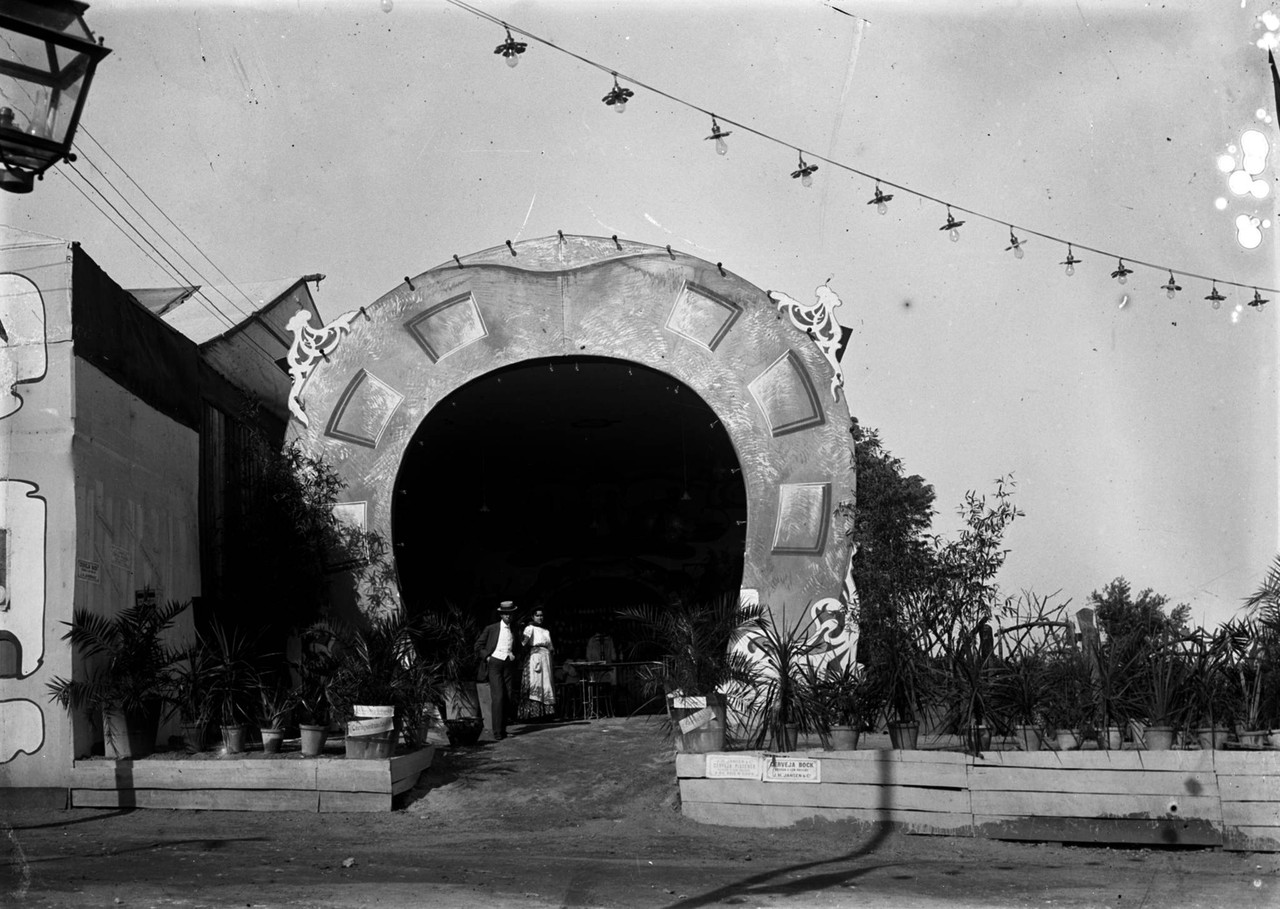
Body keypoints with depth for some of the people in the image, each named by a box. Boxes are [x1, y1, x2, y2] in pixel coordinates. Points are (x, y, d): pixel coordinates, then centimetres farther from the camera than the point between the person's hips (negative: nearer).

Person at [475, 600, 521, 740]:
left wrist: (514, 656, 11)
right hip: (495, 663, -4)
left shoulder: (514, 631, 15)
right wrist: (487, 657, -2)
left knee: (510, 697, -1)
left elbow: (518, 648, 31)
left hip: (509, 665, 4)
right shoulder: (491, 629, 6)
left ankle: (503, 727, 13)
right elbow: (478, 646, 10)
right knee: (498, 697, -13)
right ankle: (497, 731, -12)